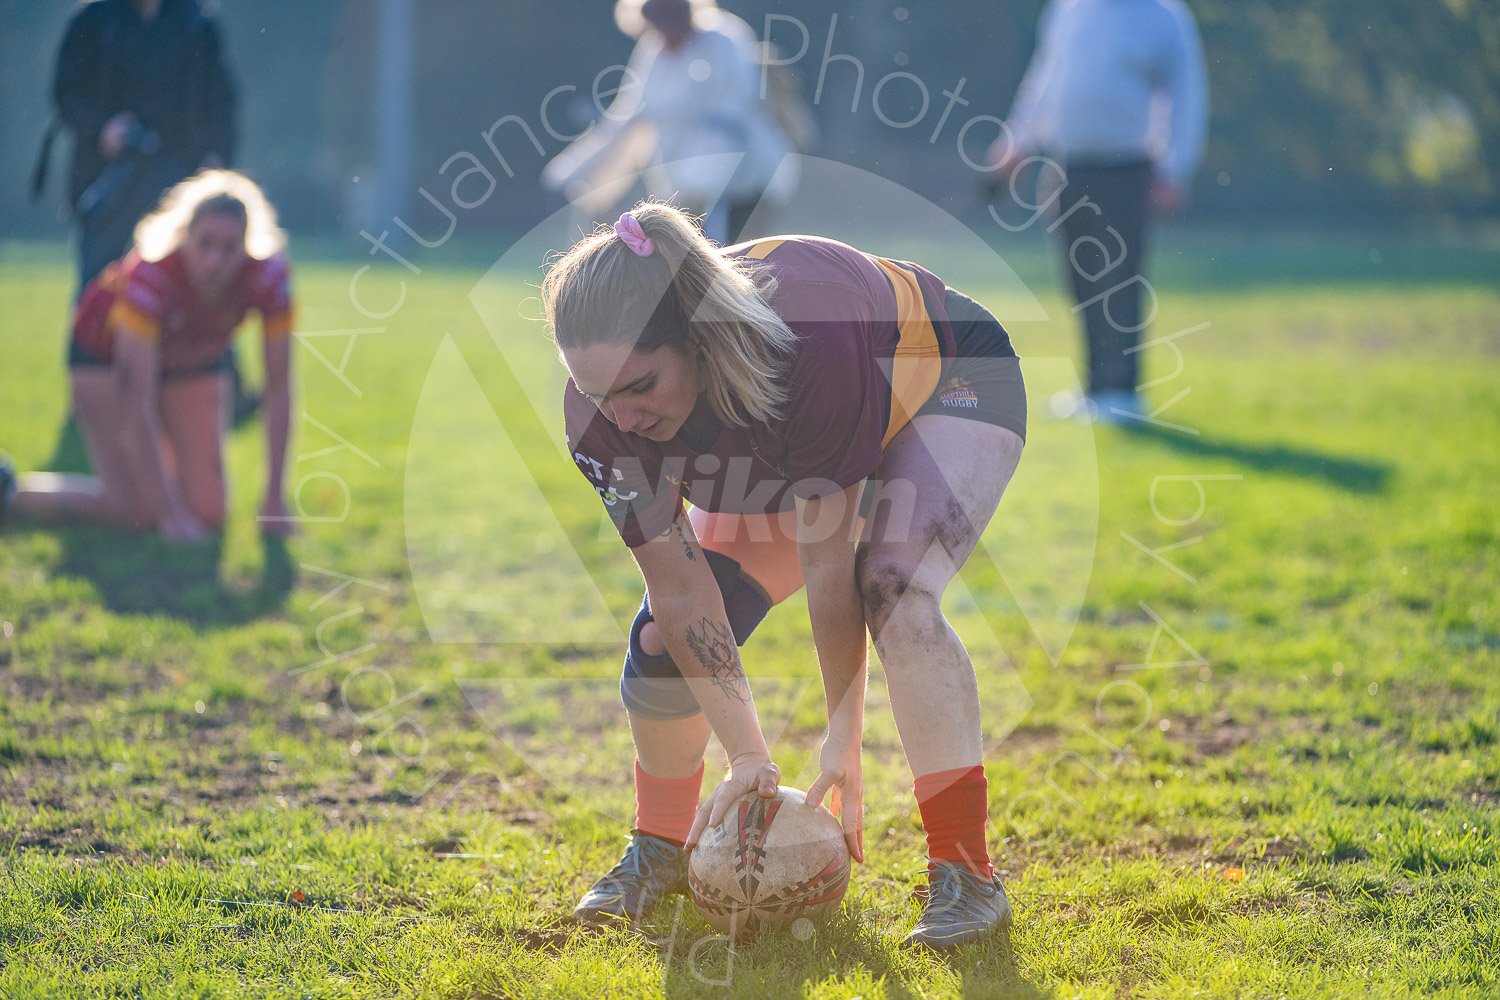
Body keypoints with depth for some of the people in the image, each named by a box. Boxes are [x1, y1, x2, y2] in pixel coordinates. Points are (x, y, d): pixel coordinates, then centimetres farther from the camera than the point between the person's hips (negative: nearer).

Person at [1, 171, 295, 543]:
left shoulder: (269, 277, -31)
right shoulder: (151, 274, -40)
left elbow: (279, 387, -21)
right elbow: (136, 404, -38)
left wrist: (274, 499, -22)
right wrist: (170, 512, -39)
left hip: (197, 360, 4)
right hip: (108, 353, -4)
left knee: (207, 511, -7)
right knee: (134, 509, -15)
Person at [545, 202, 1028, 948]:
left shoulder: (810, 341, -45)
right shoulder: (603, 412, -30)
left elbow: (829, 561, -37)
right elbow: (681, 588, -24)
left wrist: (843, 739, -29)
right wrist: (748, 757, -25)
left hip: (945, 388, -5)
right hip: (779, 457, 5)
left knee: (894, 594, -31)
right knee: (665, 635, -6)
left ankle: (965, 872, -24)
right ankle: (659, 849, 19)